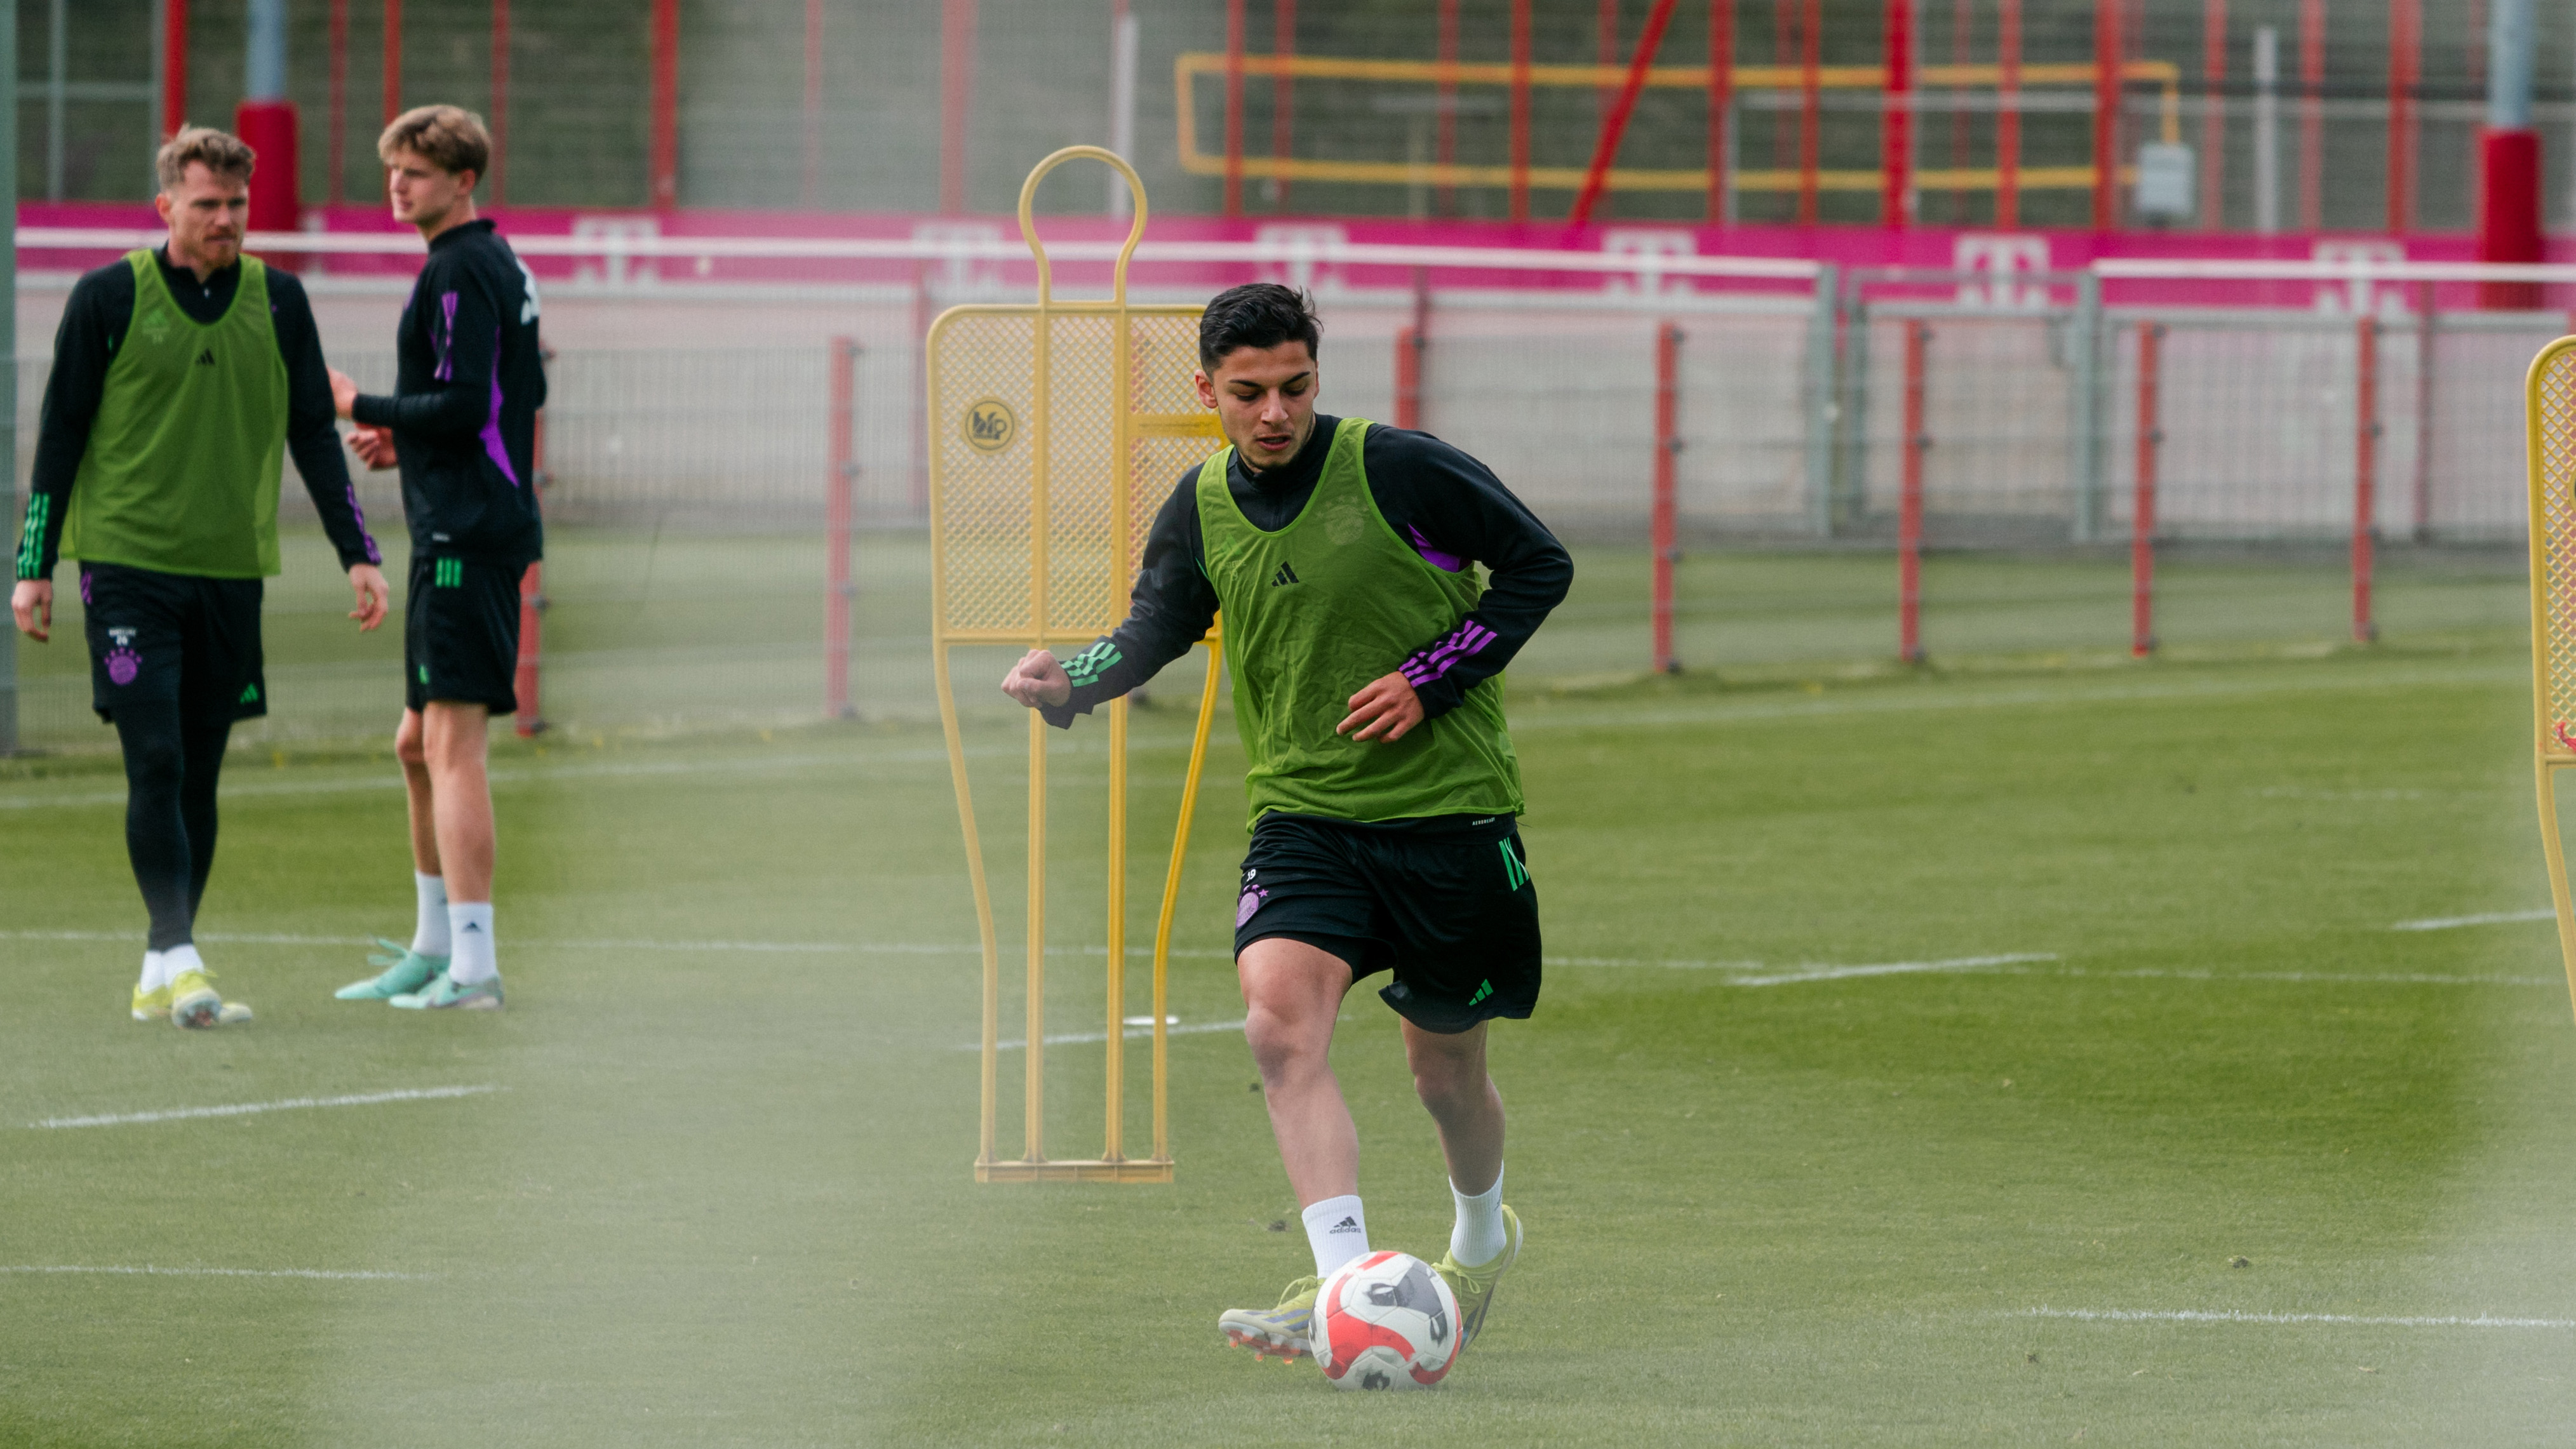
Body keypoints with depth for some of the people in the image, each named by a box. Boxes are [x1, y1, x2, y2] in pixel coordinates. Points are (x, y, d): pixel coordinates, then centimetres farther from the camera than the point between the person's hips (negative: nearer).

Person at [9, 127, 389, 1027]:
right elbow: (60, 436, 2)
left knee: (199, 777, 6)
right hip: (127, 565, -4)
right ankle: (180, 962, -17)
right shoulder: (109, 300, -2)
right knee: (156, 766, -13)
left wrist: (358, 555, 5)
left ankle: (160, 978, 13)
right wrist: (35, 569, -1)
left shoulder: (278, 303, 7)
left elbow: (314, 437, 12)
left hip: (231, 572, 4)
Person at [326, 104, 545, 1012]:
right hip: (478, 527, 11)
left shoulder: (458, 273, -13)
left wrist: (364, 409, -7)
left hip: (466, 535, -11)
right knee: (420, 745, 18)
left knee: (453, 744, -12)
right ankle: (434, 946, 26)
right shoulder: (502, 265, 18)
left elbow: (462, 405, -21)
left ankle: (472, 966, -16)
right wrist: (407, 440, 19)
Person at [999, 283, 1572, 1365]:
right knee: (1280, 1021, -24)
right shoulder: (1201, 508, 2)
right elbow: (1156, 628, 14)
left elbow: (1539, 565, -3)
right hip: (1303, 813, 3)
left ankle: (1482, 1239, 42)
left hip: (1450, 812, -3)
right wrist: (1073, 680, -8)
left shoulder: (1399, 471, -11)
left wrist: (1429, 679, -13)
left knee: (1446, 1073, 9)